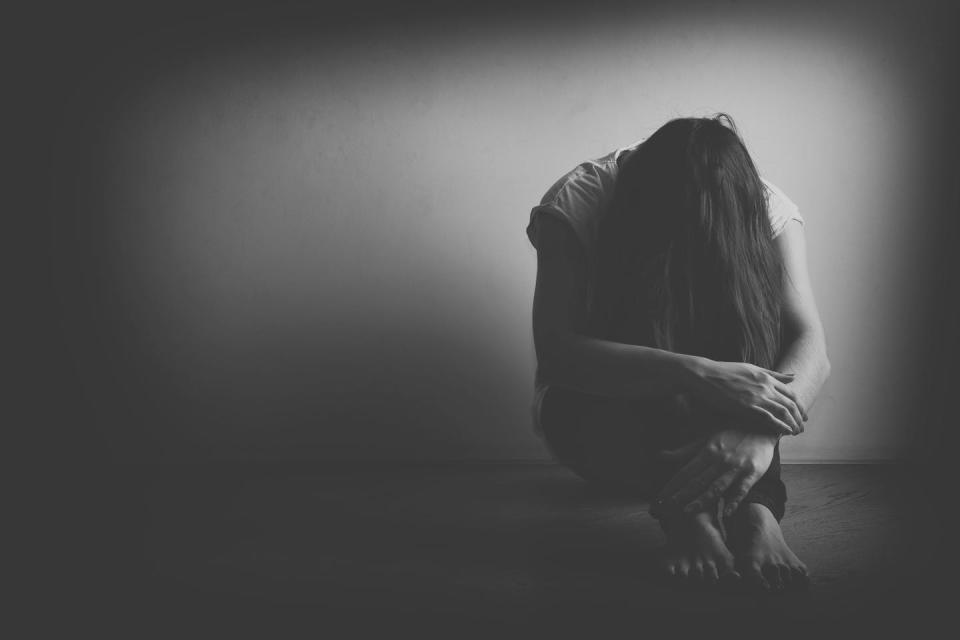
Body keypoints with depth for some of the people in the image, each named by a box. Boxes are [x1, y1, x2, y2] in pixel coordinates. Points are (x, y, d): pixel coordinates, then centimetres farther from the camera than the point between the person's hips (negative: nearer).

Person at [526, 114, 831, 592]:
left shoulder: (764, 209, -16)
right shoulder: (575, 204, -24)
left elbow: (812, 346, -26)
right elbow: (555, 350, -35)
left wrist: (761, 430, -48)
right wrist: (697, 375, -47)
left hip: (709, 410, 2)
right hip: (600, 415, -1)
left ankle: (754, 506, -40)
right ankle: (686, 512, -46)